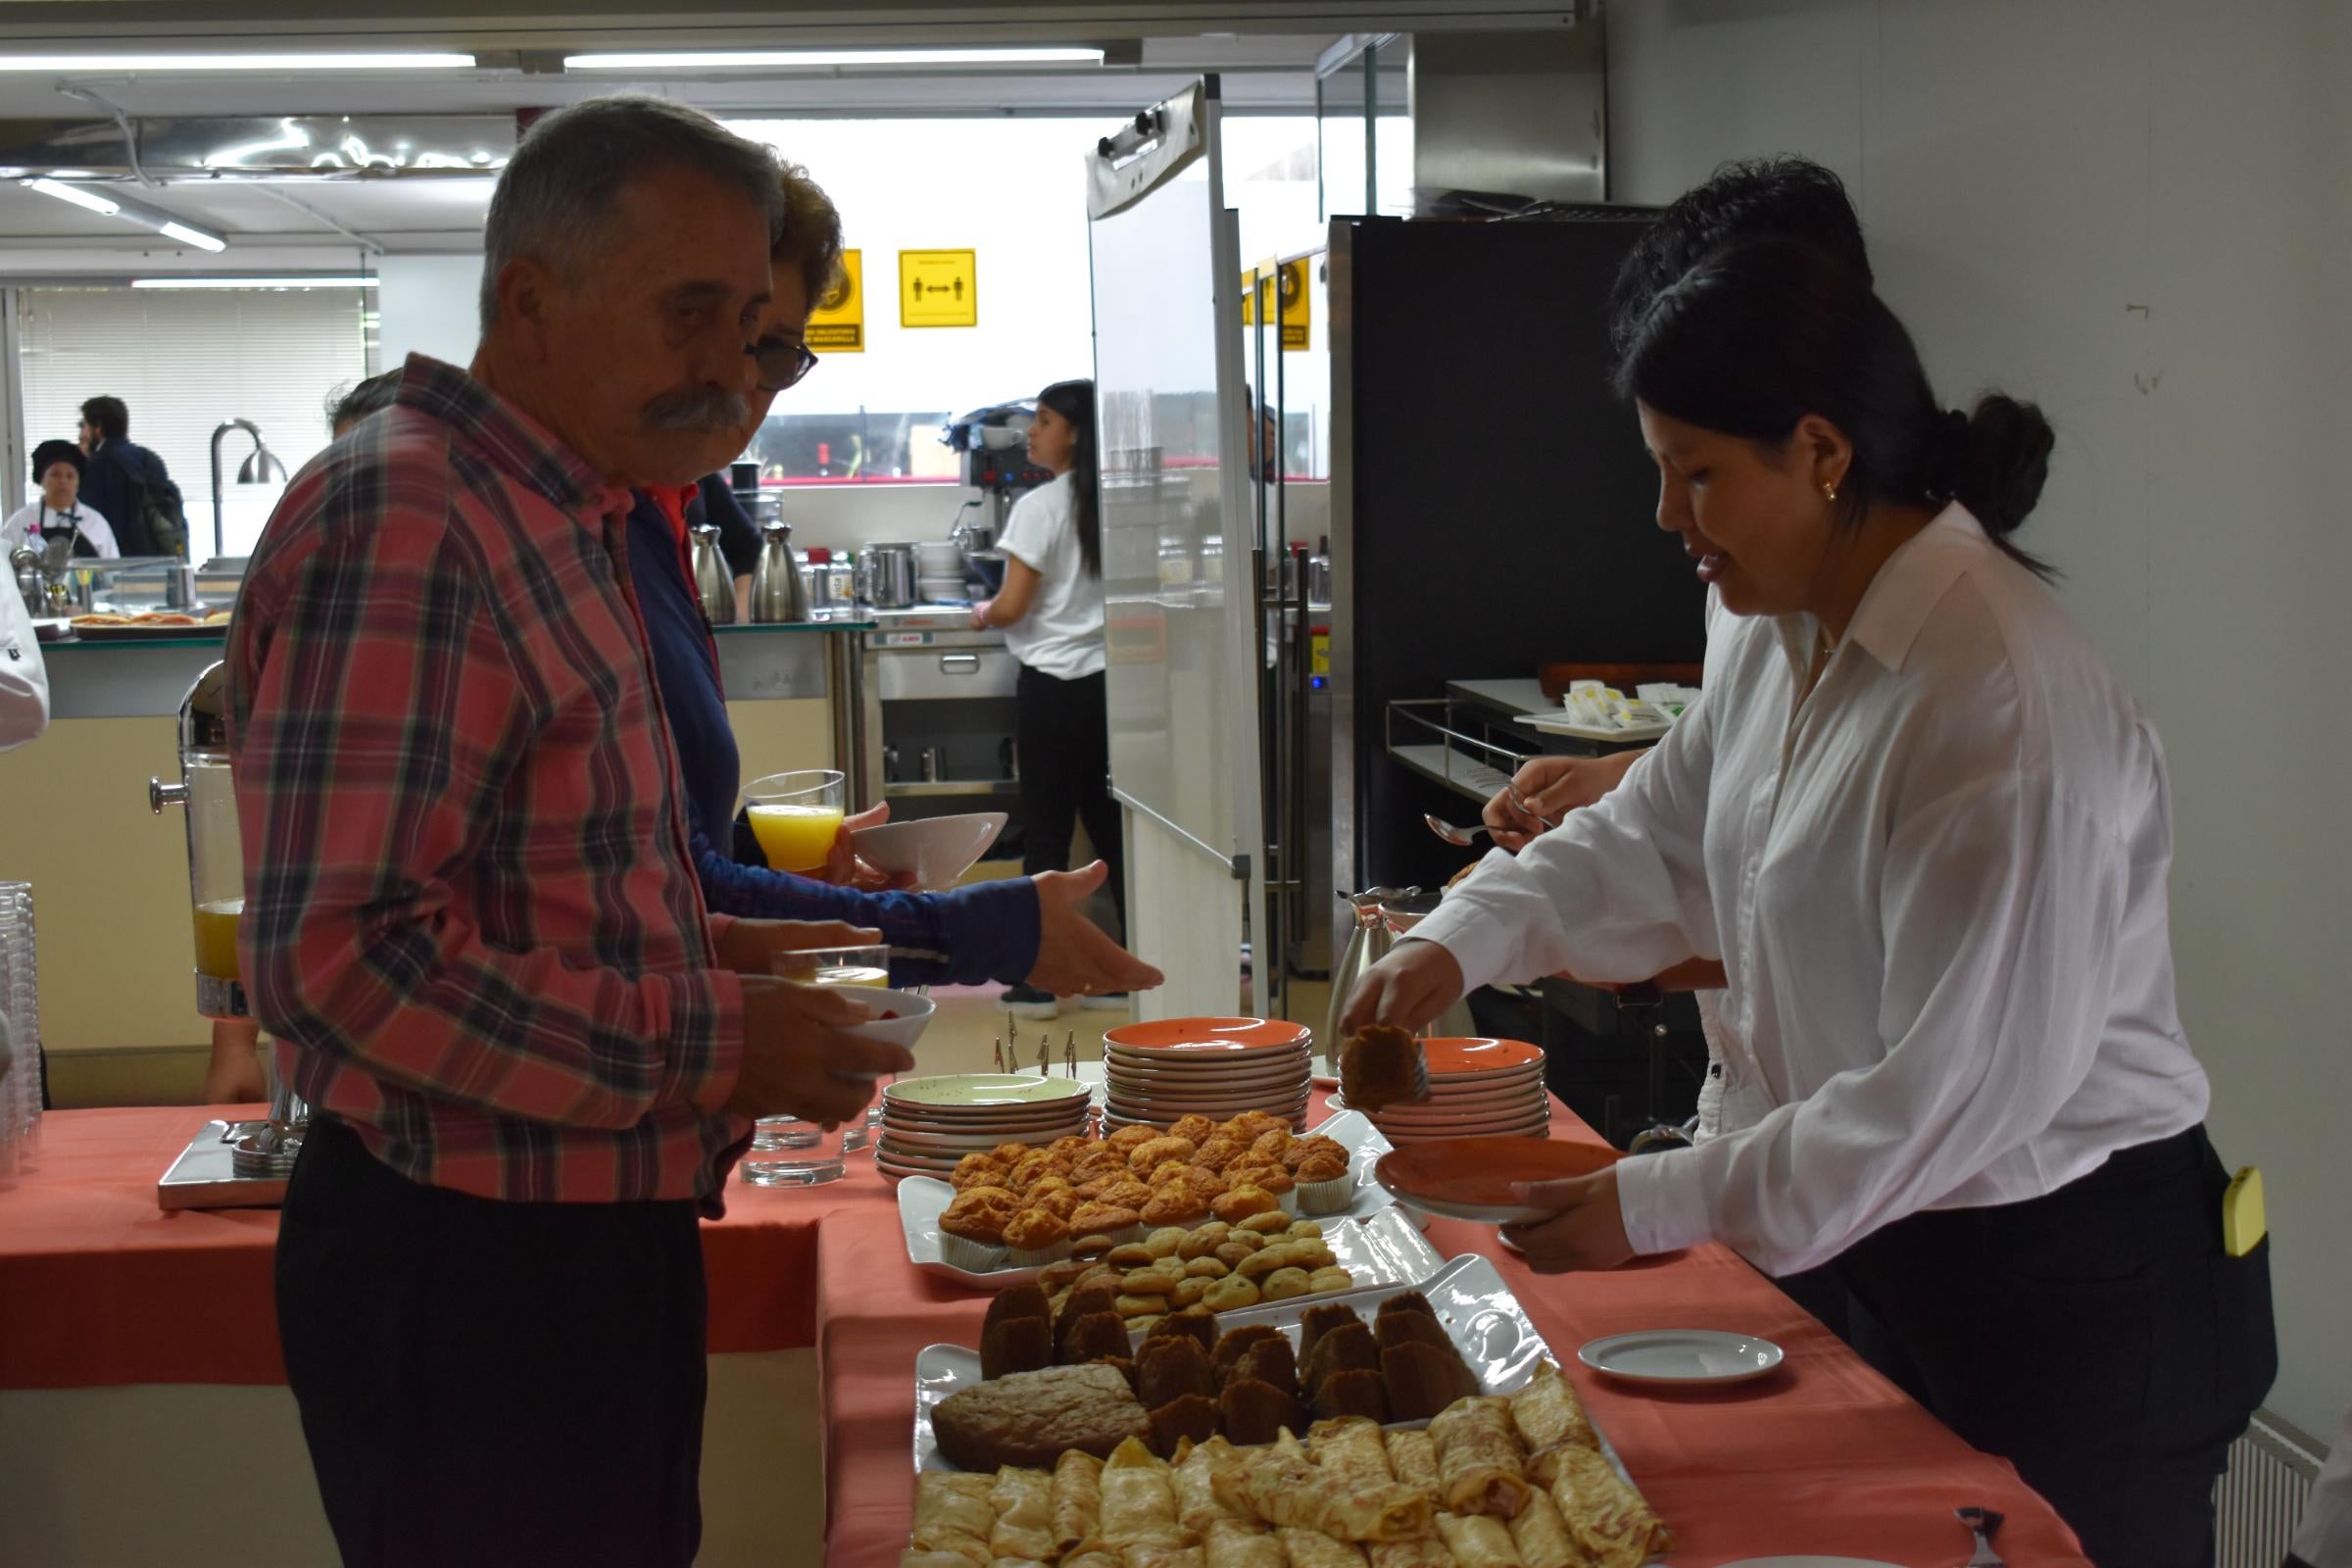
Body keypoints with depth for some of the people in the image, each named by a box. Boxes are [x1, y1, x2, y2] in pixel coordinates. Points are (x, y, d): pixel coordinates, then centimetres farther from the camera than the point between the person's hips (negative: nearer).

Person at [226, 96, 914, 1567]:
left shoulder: (555, 522, 13)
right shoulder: (398, 519, -19)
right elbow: (339, 958, -27)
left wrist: (701, 946, 6)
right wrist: (711, 1043, -20)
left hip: (590, 1236, 10)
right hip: (466, 1275, -10)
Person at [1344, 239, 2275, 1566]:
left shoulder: (2011, 705, -27)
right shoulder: (1784, 637, 2)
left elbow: (1962, 1086, -27)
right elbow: (1654, 839, 12)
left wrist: (1660, 1206, -22)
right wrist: (1464, 940, -5)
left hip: (2069, 1293, -8)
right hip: (1886, 1247, 9)